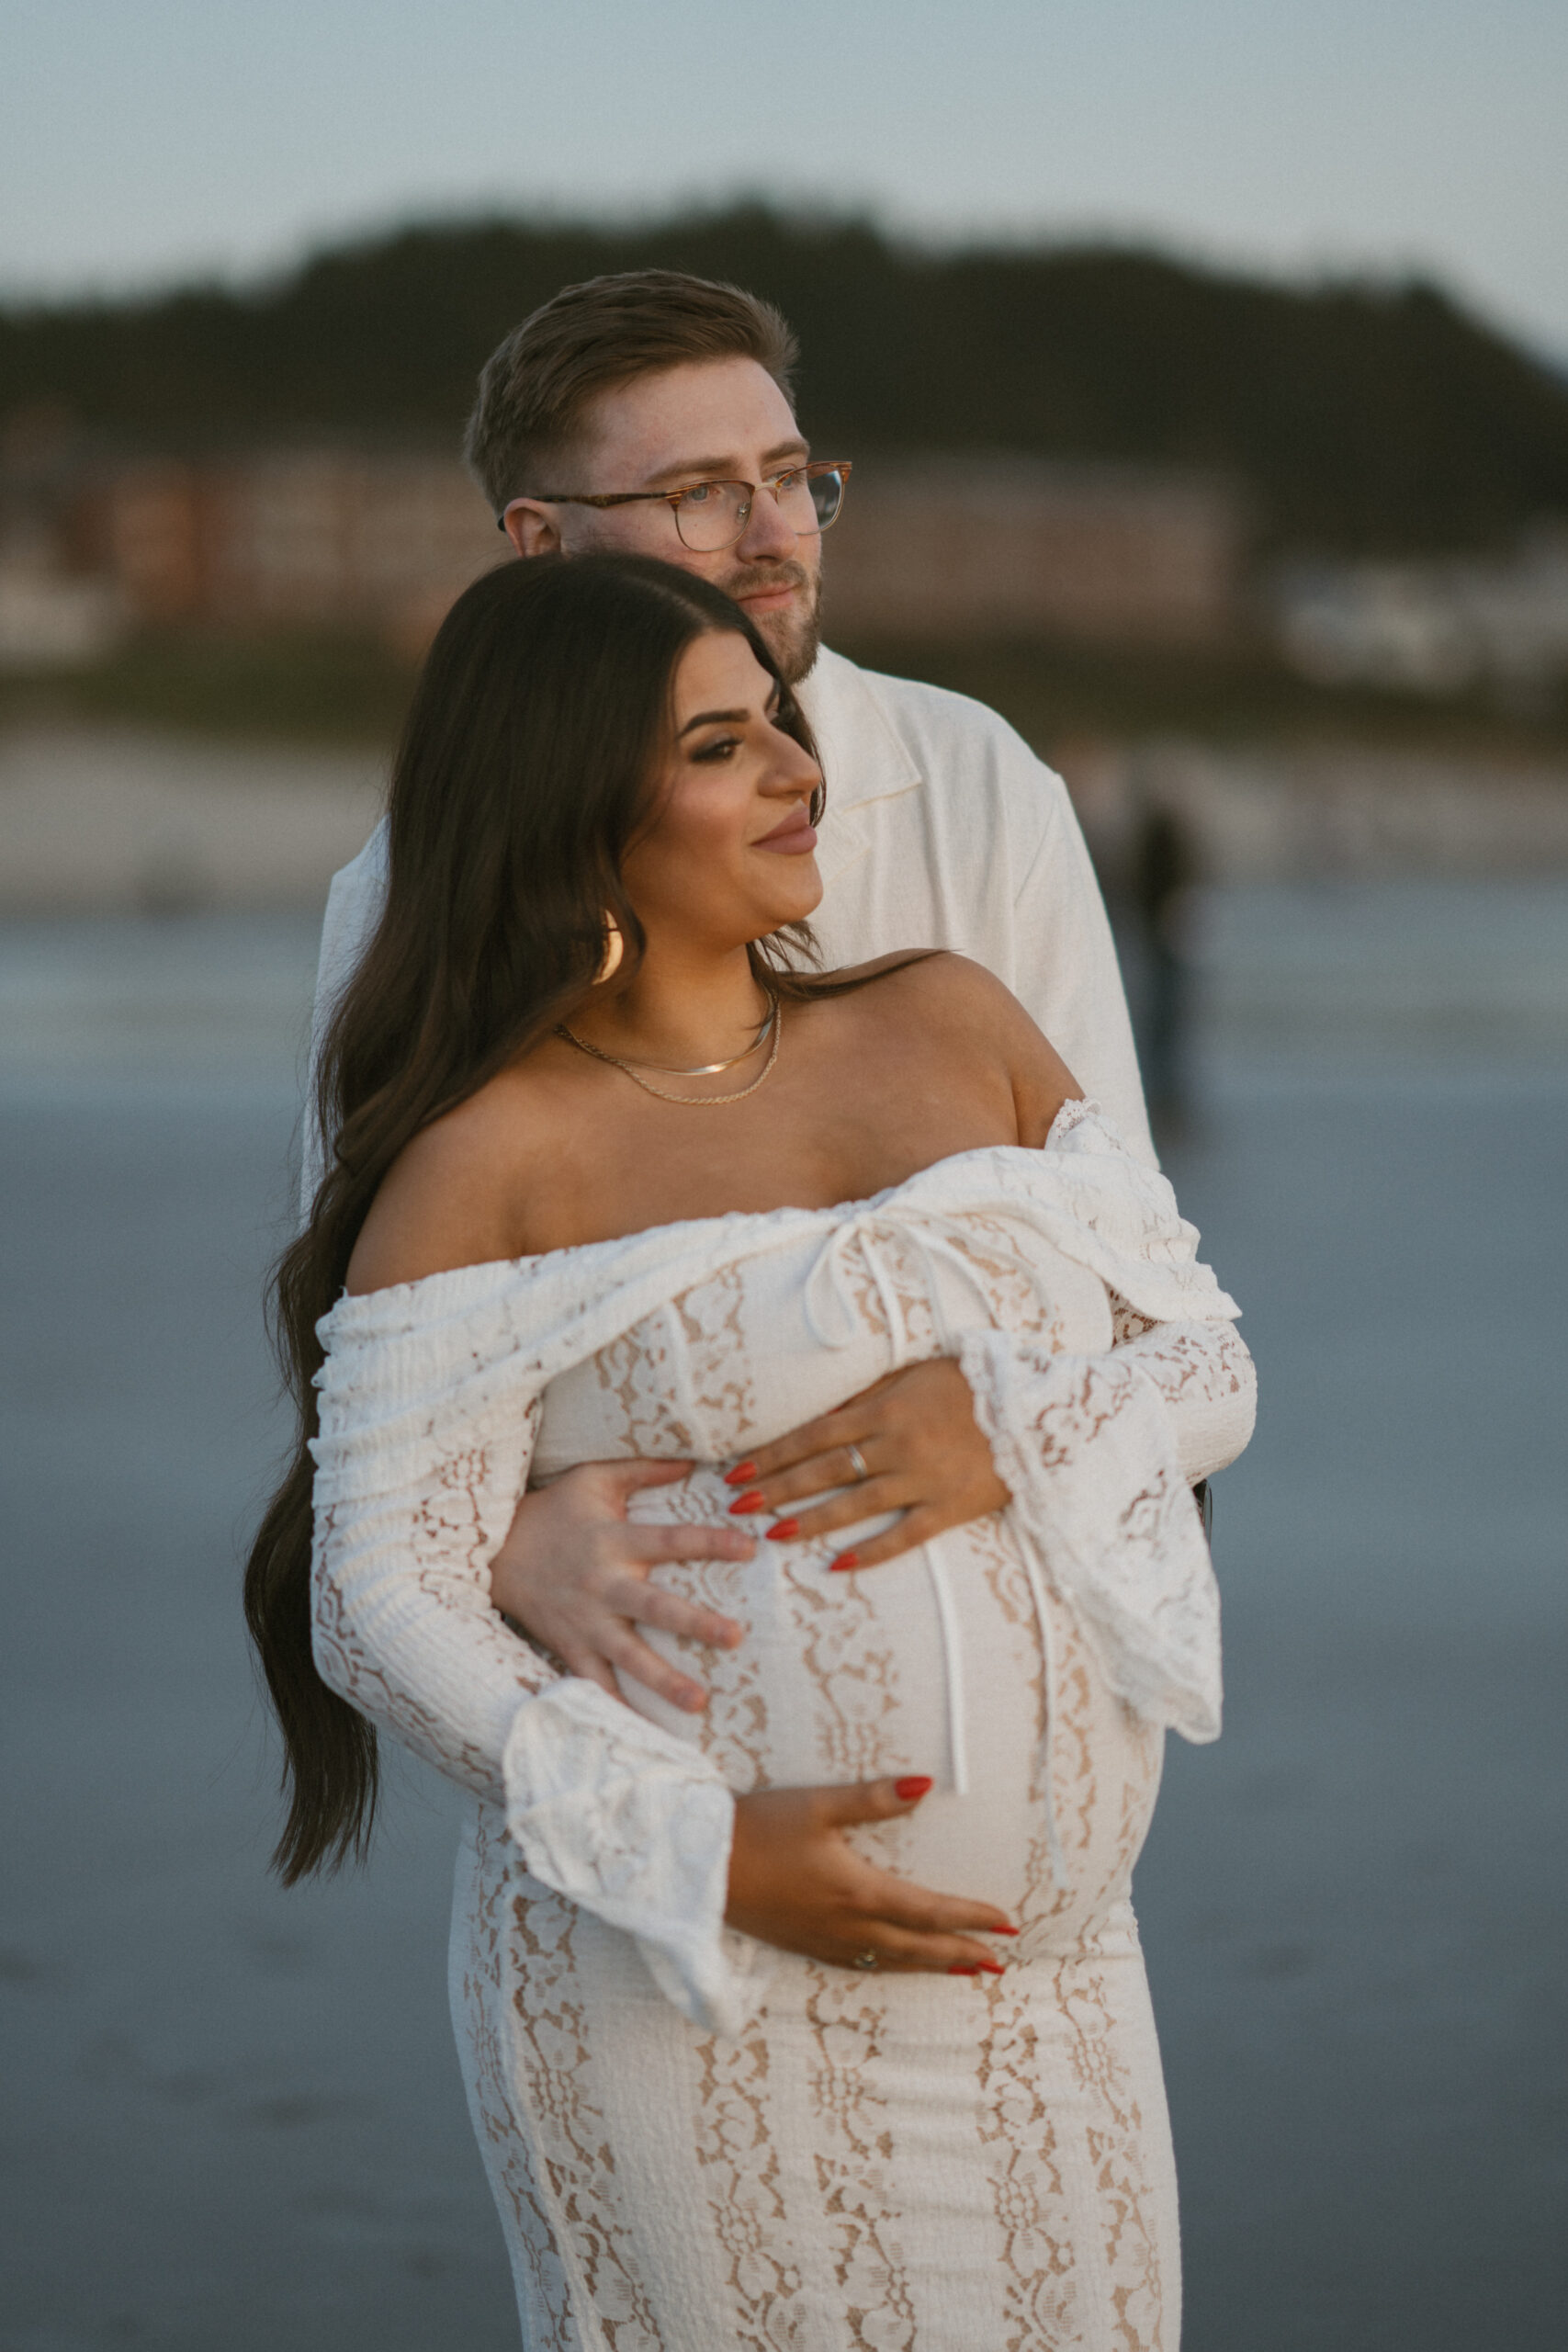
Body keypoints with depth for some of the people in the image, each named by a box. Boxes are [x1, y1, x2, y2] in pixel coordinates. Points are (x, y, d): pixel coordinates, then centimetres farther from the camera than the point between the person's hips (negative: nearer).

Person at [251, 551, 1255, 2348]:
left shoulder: (949, 1025, 10)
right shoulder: (492, 1159, -5)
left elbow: (1206, 1362, 9)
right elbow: (382, 1604, -9)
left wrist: (1007, 1432, -12)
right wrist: (704, 1844, -18)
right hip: (690, 1986, -5)